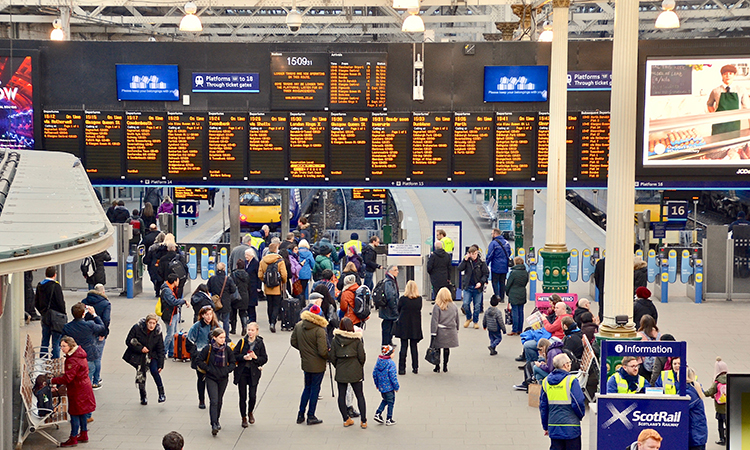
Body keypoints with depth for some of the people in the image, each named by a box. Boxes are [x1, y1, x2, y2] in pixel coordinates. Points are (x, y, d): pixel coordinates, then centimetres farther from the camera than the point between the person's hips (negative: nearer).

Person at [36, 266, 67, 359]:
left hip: (45, 316, 7)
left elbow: (36, 303, 12)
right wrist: (64, 314, 0)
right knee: (56, 342, -2)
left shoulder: (39, 286, 6)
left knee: (44, 341, 13)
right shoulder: (55, 286, -15)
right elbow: (60, 302, -15)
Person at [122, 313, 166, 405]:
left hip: (151, 356, 0)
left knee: (154, 371, -22)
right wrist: (140, 348, -21)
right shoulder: (137, 328, -15)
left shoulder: (158, 332, -9)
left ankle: (162, 394, -9)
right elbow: (128, 341, -10)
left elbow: (160, 349, -4)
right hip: (137, 356, 0)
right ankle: (143, 397, 19)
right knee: (141, 376, -1)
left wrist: (160, 365, -9)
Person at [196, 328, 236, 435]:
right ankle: (214, 425, -17)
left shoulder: (227, 349, -2)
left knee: (219, 401, 14)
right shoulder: (208, 349, -11)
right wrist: (208, 369, -13)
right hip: (211, 378, -3)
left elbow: (233, 364, 6)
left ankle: (216, 421, 32)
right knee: (214, 401, -13)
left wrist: (226, 371, -10)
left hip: (223, 379, 3)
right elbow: (199, 361, -5)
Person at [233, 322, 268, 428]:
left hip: (254, 372, 0)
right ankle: (244, 418, 19)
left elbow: (265, 359, 2)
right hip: (242, 372, 0)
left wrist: (256, 357, -15)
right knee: (243, 397, 3)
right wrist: (244, 357, -17)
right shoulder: (242, 342, 0)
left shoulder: (260, 343, 0)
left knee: (252, 396, -4)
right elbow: (234, 355, 0)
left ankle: (250, 412, 26)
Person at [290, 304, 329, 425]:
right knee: (315, 389, 7)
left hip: (305, 363, 6)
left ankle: (300, 415, 23)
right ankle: (311, 417, 15)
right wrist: (329, 356, -3)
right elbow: (322, 351, -24)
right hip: (318, 365, -6)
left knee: (307, 387, 21)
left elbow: (293, 342, 6)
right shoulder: (319, 331, -23)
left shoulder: (298, 326, -4)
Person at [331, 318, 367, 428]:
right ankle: (363, 421, 9)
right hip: (355, 372, -1)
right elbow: (362, 357, -7)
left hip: (340, 372, 1)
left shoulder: (335, 340, -5)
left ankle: (346, 419, 14)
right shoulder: (357, 340, -9)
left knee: (342, 395, 12)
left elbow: (332, 357, -1)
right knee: (360, 395, 8)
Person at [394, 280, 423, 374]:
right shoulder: (419, 299, -7)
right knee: (414, 347, 11)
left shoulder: (402, 299, -13)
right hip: (415, 326, 2)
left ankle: (402, 369, 1)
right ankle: (415, 367, 14)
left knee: (403, 347, 3)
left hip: (404, 326, -2)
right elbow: (419, 309, 6)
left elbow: (398, 310, -1)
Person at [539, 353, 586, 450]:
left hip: (553, 427, 5)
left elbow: (543, 406, 12)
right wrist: (581, 415, 8)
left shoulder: (546, 381, 7)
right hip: (571, 427, -5)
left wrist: (545, 426, 19)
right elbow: (578, 402, -13)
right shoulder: (571, 380, -11)